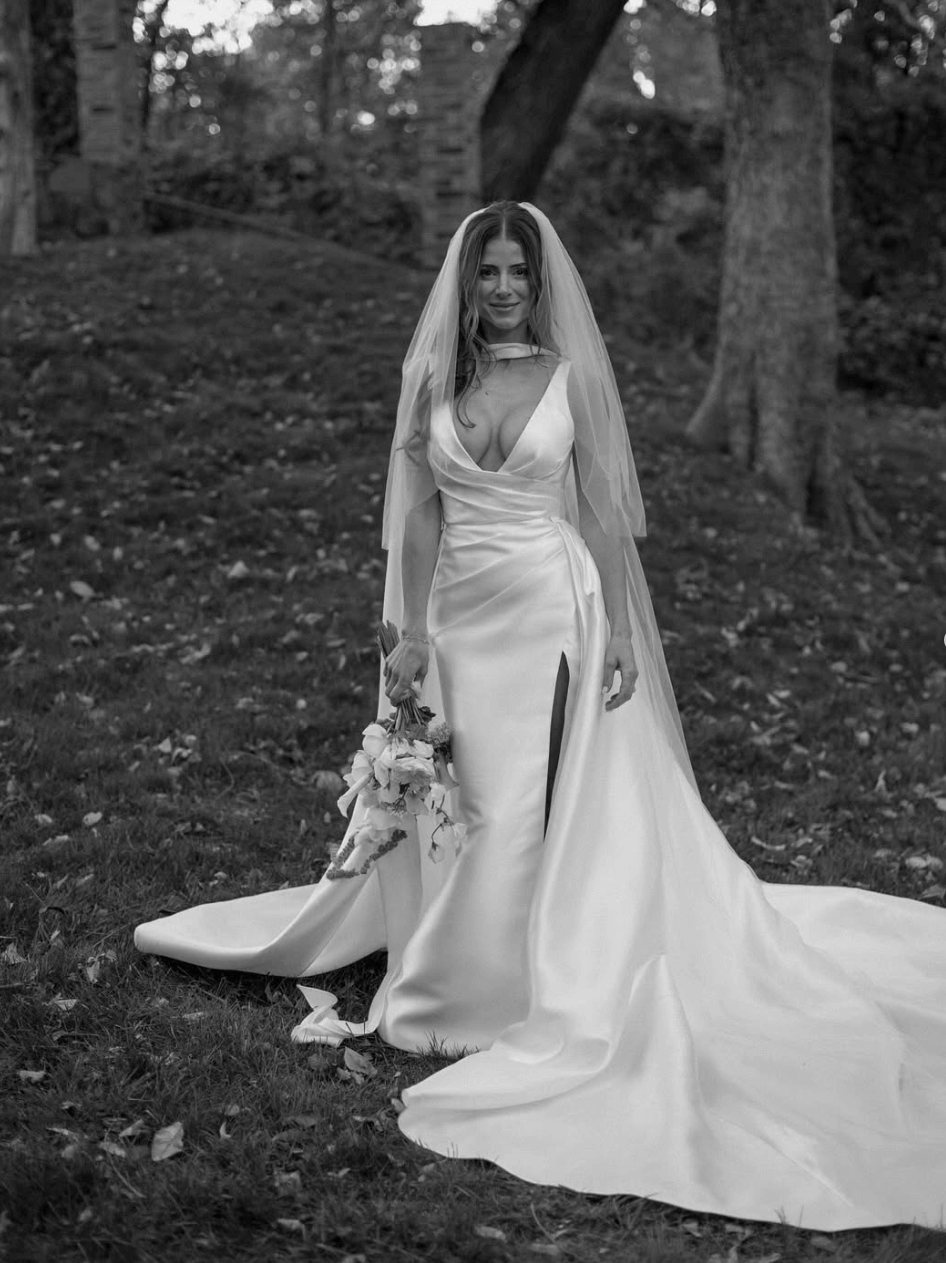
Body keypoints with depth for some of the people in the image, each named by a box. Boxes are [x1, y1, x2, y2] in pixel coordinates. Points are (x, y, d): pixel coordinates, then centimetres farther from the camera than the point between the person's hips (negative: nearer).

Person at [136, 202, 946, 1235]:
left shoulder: (571, 375, -1)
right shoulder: (433, 378, 6)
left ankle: (515, 997, 11)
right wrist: (409, 634, -1)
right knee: (459, 798, 7)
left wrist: (623, 630, -6)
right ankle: (458, 984, 23)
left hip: (550, 611, -3)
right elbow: (418, 515, 5)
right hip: (459, 614, 3)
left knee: (527, 809, -3)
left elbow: (603, 512, -1)